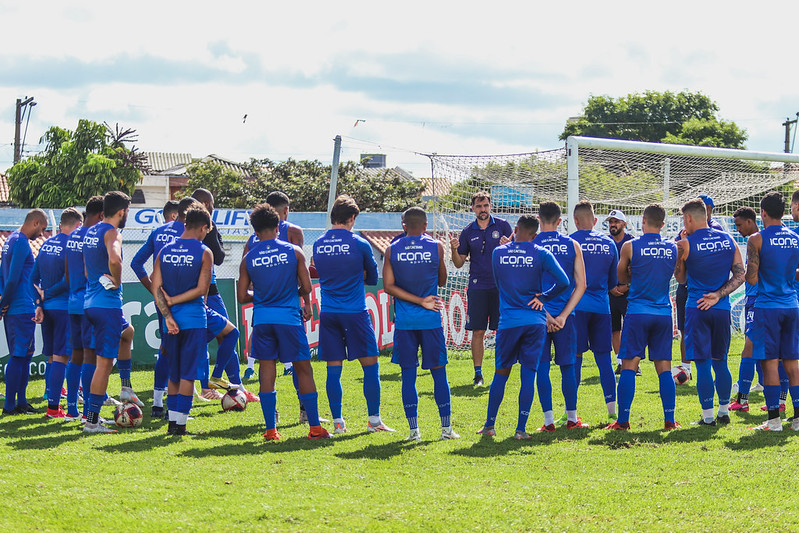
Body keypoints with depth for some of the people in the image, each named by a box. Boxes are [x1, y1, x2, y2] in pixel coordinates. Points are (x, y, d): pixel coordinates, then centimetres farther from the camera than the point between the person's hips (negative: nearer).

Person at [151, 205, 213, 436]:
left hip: (172, 318, 4)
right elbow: (202, 289, -12)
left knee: (174, 373, 14)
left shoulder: (165, 250, 7)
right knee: (188, 373, -1)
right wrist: (174, 300, -5)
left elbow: (156, 289, 0)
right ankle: (180, 423, -4)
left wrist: (168, 316, -4)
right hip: (194, 319, -4)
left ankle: (172, 421, 14)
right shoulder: (203, 252, -5)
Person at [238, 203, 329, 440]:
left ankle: (271, 429, 2)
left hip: (262, 317, 2)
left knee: (266, 370, 6)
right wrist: (305, 303, 19)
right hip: (289, 316, -1)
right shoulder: (293, 251, -1)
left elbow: (242, 297, 4)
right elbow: (306, 287, -3)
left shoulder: (248, 259, 2)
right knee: (303, 369, 6)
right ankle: (315, 427, 6)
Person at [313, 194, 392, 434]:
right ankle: (374, 419, 3)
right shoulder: (359, 244, -5)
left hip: (328, 313, 4)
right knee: (370, 364, 4)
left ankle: (337, 421, 4)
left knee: (333, 368, 5)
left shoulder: (318, 245, 6)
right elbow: (372, 278, 8)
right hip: (355, 312, -4)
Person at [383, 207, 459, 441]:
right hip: (430, 319, -1)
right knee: (438, 372, 6)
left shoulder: (392, 250, 1)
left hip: (404, 322, 1)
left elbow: (389, 286, -5)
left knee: (408, 374, 4)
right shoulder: (435, 247, -1)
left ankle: (413, 429, 1)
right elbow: (442, 281, 7)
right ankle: (446, 427, 8)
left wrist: (419, 300, -4)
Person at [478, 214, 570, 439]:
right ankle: (521, 429, -2)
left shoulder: (498, 253, 4)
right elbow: (563, 282, -11)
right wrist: (543, 298, 2)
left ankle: (489, 425, 15)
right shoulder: (541, 254, -3)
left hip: (508, 321, 1)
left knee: (501, 373, 12)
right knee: (528, 374, 1)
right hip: (535, 320, -1)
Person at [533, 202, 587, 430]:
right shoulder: (572, 245, 3)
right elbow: (581, 285, 0)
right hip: (564, 314, 2)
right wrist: (563, 315, -3)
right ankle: (571, 418, 15)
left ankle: (549, 420, 0)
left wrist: (544, 315, -5)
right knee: (567, 366, 10)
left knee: (542, 367, 3)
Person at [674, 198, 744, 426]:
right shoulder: (728, 239, 5)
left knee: (703, 363, -1)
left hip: (697, 309, -4)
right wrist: (718, 295, -2)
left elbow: (681, 279, 4)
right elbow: (740, 275, 3)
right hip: (722, 309, 4)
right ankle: (724, 412, 22)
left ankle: (708, 415, 0)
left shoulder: (685, 245, -9)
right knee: (720, 362, 15)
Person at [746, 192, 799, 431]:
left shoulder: (757, 240, -9)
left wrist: (748, 270, 8)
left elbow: (751, 279, -13)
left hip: (768, 306, -5)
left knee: (770, 362, -2)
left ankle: (774, 419, -3)